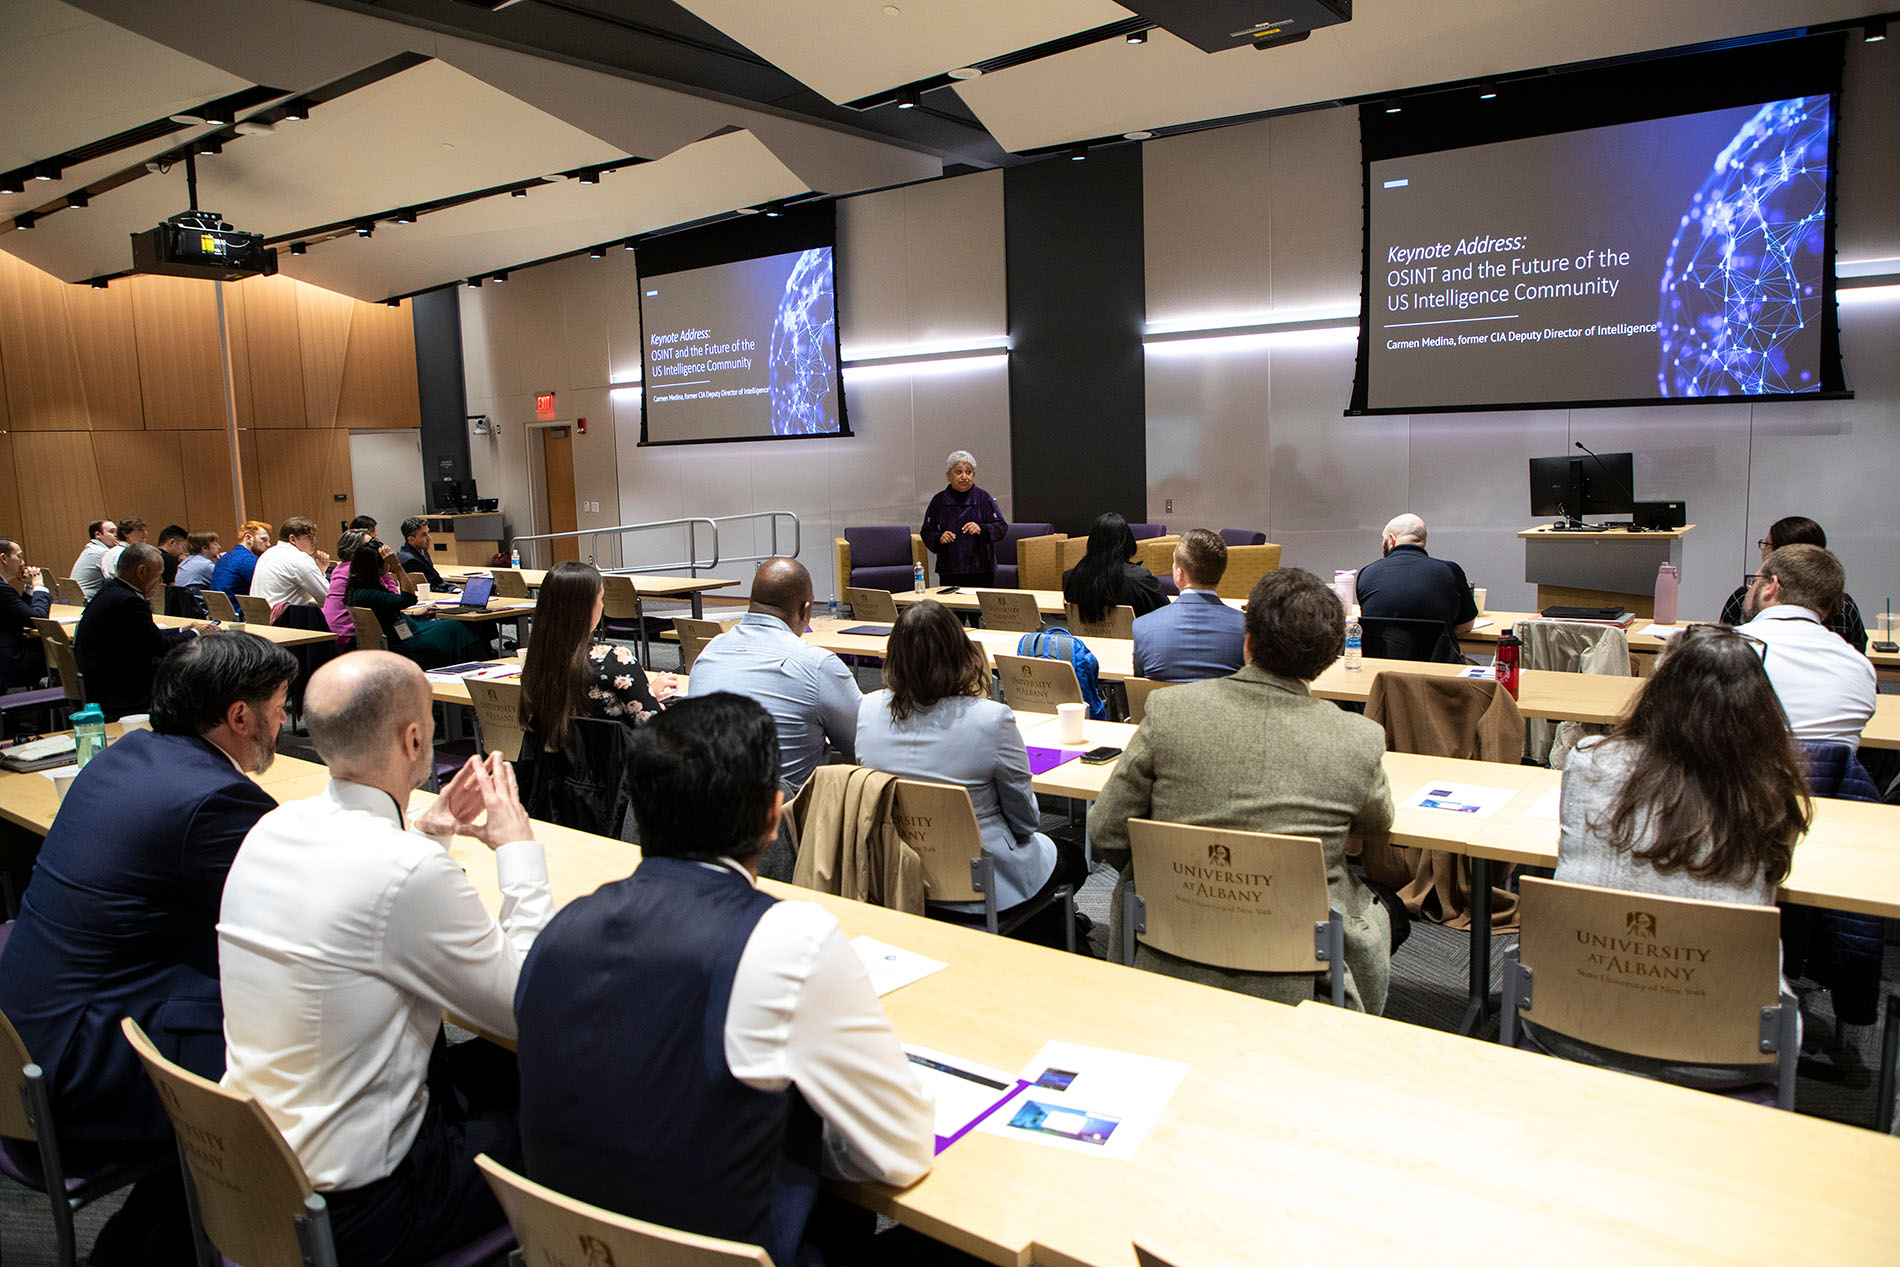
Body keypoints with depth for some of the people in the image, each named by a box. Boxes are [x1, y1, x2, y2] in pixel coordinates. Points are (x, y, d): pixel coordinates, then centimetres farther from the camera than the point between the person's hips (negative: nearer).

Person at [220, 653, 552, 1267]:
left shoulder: (270, 829, -2)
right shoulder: (410, 871, -29)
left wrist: (426, 832, 10)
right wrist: (518, 848, -10)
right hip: (352, 1206, -8)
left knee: (494, 1066, 22)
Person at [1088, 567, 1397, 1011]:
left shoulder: (1169, 708, -13)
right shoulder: (1359, 740, -13)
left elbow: (1106, 835, -4)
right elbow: (1379, 823, 11)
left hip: (1170, 970, 0)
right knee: (1382, 911, 29)